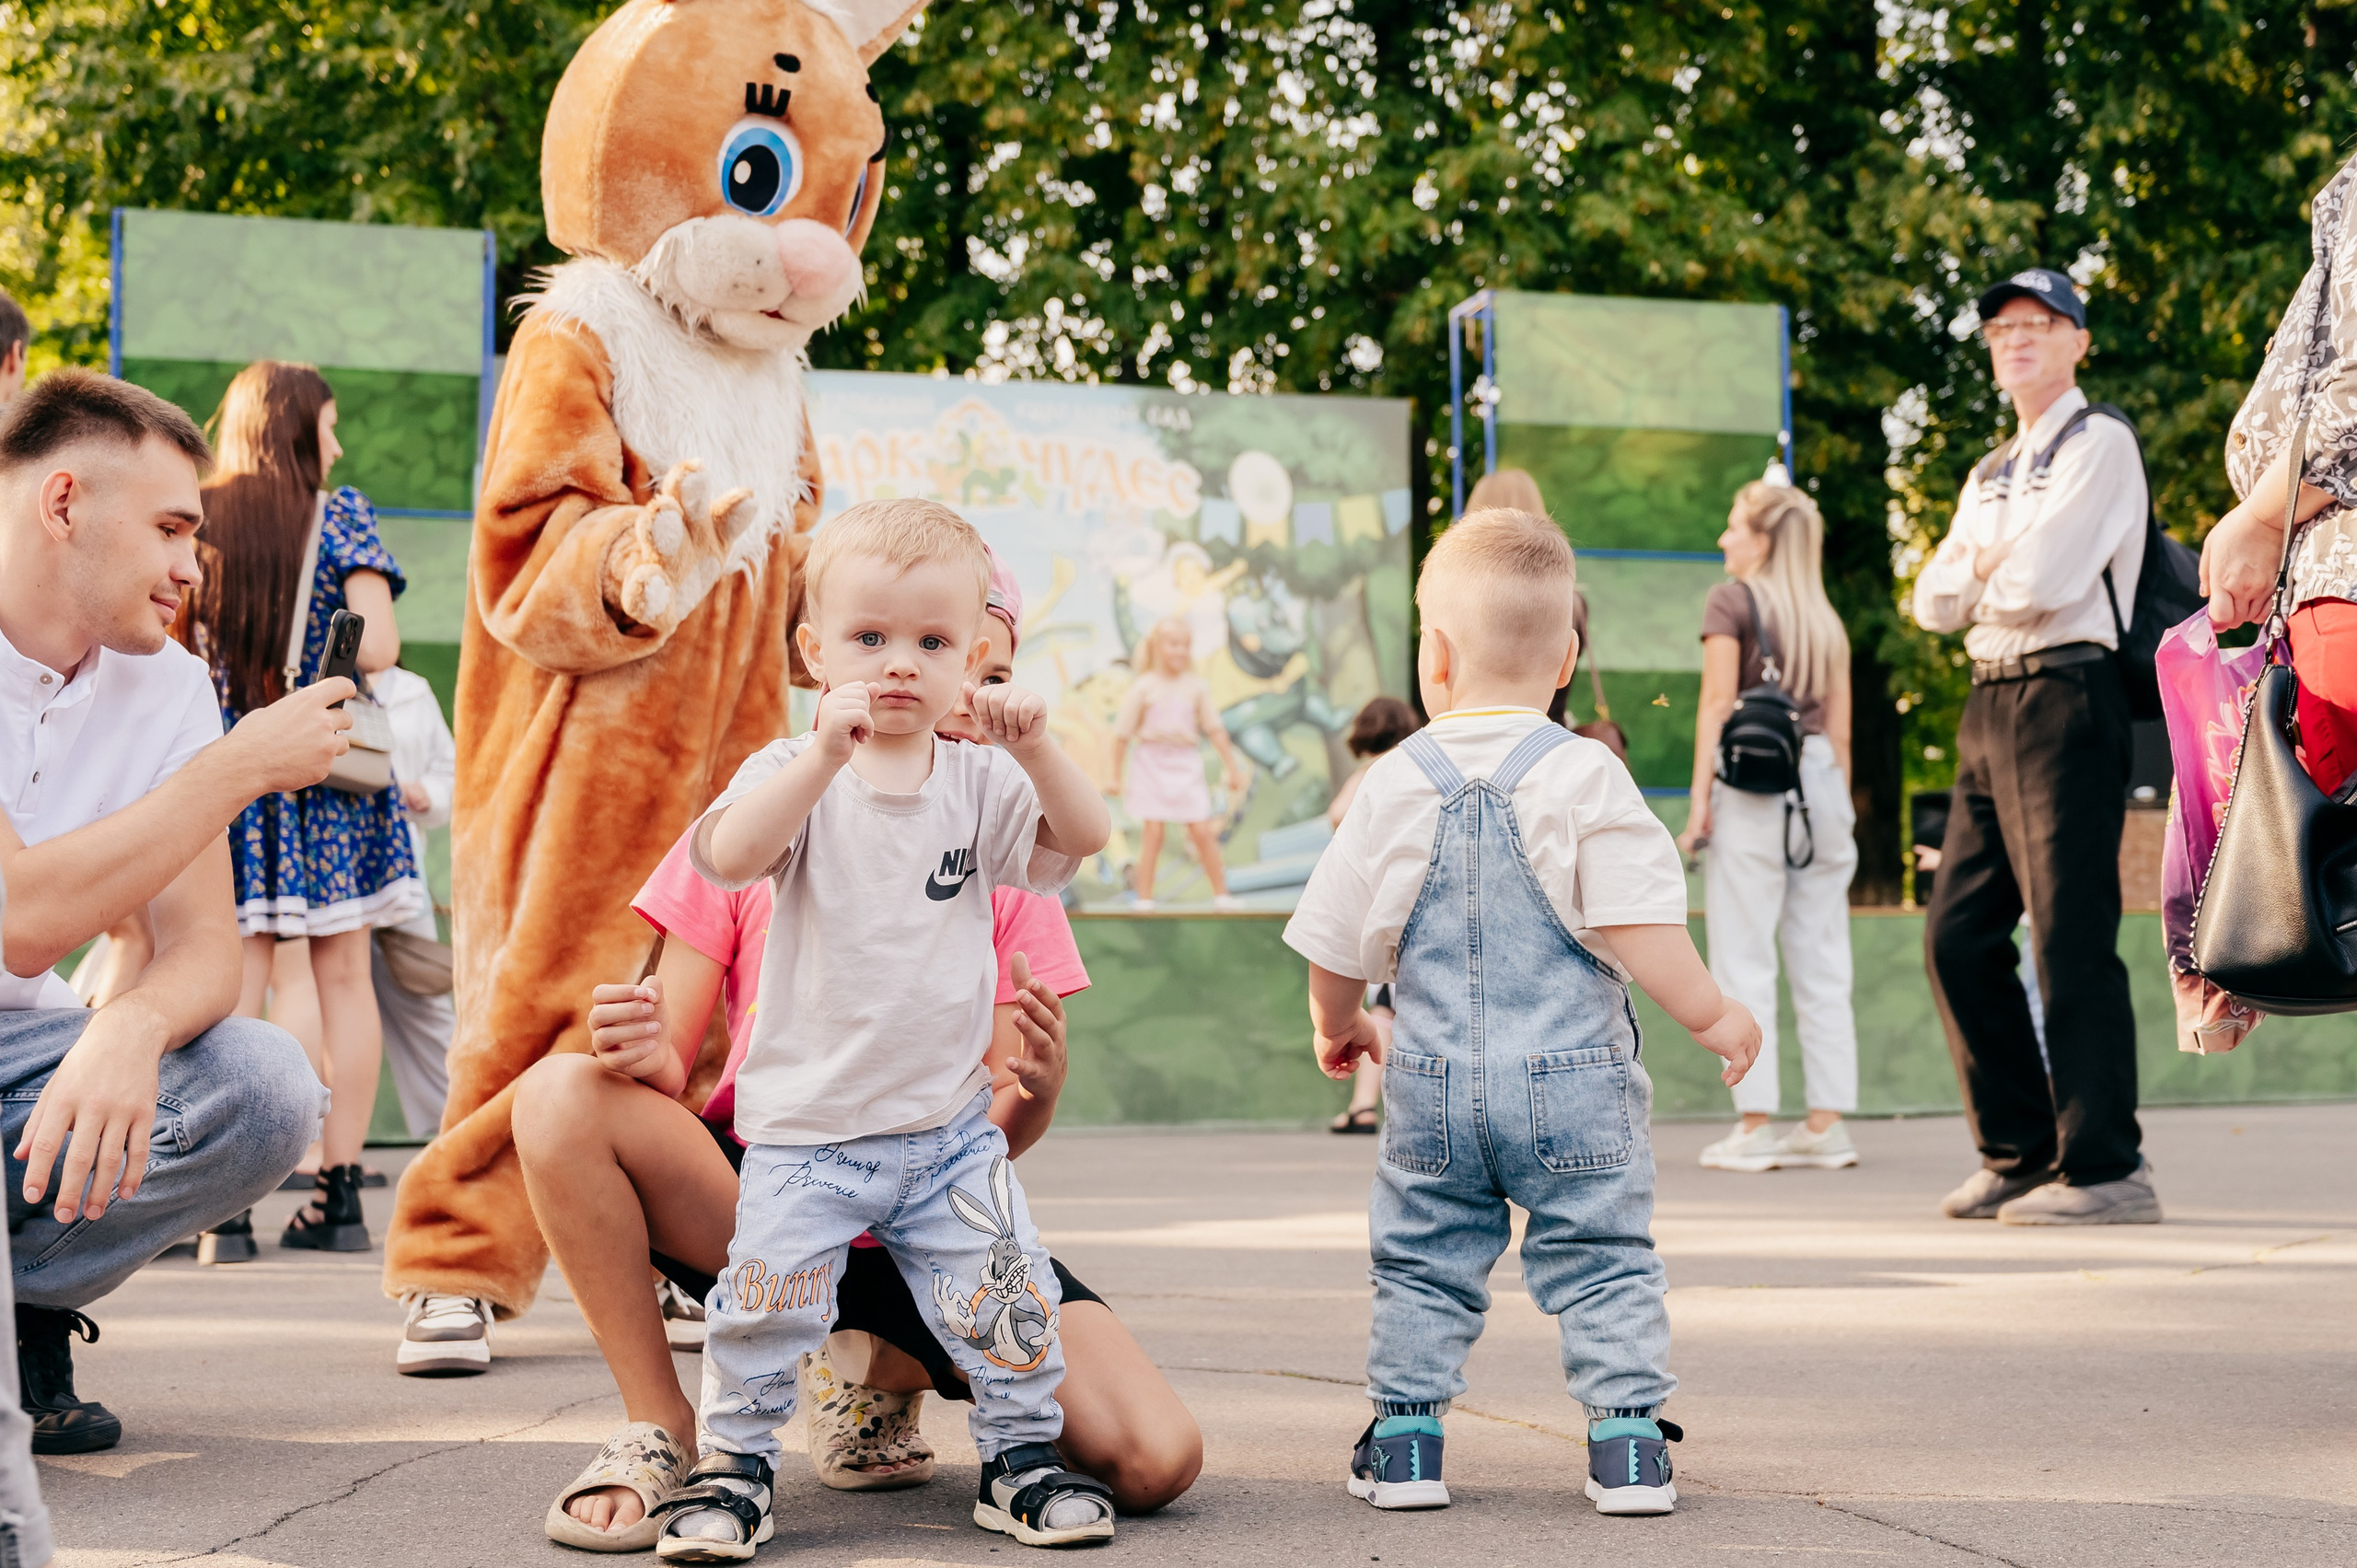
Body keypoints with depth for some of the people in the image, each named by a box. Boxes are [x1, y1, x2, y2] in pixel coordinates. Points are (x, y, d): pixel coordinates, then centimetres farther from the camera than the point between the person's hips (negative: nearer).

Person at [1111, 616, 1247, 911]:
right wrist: (1114, 774, 1)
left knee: (1202, 831, 0)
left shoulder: (1196, 687, 4)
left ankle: (1220, 892, 12)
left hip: (1186, 766, 2)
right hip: (1152, 764, -2)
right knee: (1152, 831, -4)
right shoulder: (1143, 688, -4)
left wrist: (1233, 768, 8)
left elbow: (1215, 729, 8)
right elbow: (1123, 734, 0)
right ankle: (1144, 897, 4)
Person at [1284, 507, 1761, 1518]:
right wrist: (1710, 1015, -2)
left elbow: (1339, 941, 6)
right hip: (1575, 1082, -2)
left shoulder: (1394, 787, -1)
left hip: (1434, 1085, 2)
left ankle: (1404, 1441, 15)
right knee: (1603, 1260, 7)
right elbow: (1636, 925, -15)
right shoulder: (1586, 779, -9)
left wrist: (1336, 1025, 25)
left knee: (1422, 1262, 14)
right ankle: (1628, 1444, 5)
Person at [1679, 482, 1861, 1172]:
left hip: (1751, 785, -5)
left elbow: (1717, 706, -6)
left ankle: (1754, 1127, -5)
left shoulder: (1731, 600, 0)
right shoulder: (1827, 620, 15)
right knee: (1822, 965, 6)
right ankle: (1827, 1122, 6)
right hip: (1821, 784, 5)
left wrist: (1698, 798, -6)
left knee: (1744, 964, -3)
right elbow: (1839, 729, 15)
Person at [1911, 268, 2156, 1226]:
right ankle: (2019, 1154, 13)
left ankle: (2104, 1169, -6)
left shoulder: (2099, 445, -2)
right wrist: (1991, 569, -5)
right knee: (1958, 933, 5)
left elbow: (2041, 582, -14)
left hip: (2064, 698, -9)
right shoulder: (1990, 476, 24)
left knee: (2071, 938, -10)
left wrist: (1984, 574, 5)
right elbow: (1936, 599, 14)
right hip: (1990, 707, 9)